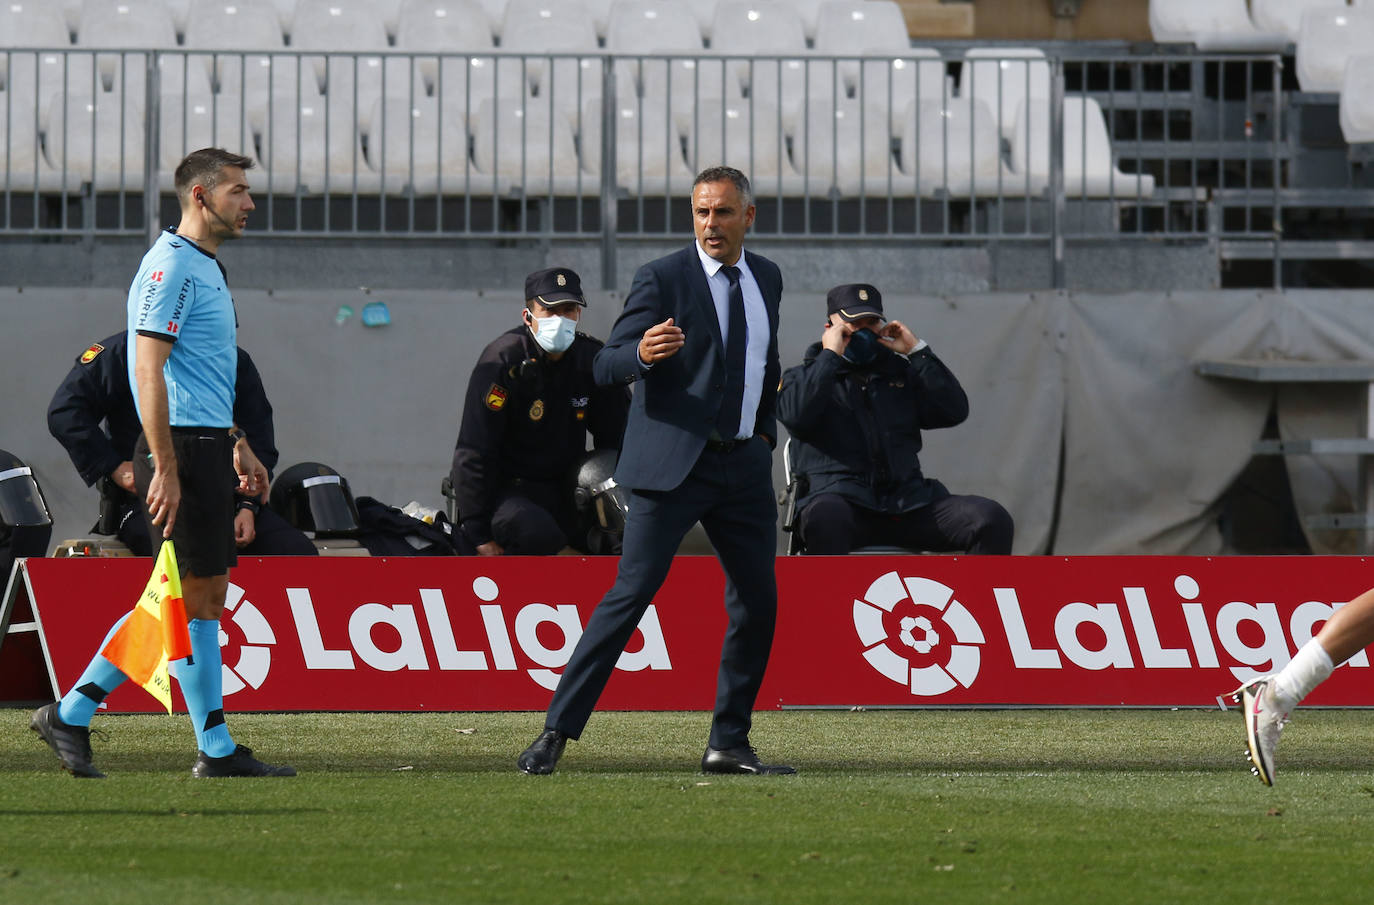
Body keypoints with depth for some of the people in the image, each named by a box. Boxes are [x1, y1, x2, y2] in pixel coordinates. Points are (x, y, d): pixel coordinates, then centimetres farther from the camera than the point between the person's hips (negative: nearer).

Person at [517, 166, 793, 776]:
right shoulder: (662, 279, -6)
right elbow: (606, 366, -12)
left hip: (744, 464, 6)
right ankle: (556, 731, -11)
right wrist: (642, 353, -32)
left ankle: (728, 744, 14)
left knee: (757, 601, 5)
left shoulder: (766, 278, 13)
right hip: (673, 463, -6)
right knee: (631, 593, -12)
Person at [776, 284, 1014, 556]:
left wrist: (917, 351, 11)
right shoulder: (802, 378, 17)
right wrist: (830, 356, -1)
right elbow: (797, 416, -7)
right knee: (826, 516, -43)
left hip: (908, 503, 4)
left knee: (992, 519, -18)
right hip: (841, 499, -4)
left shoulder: (900, 373, 26)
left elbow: (955, 411, 13)